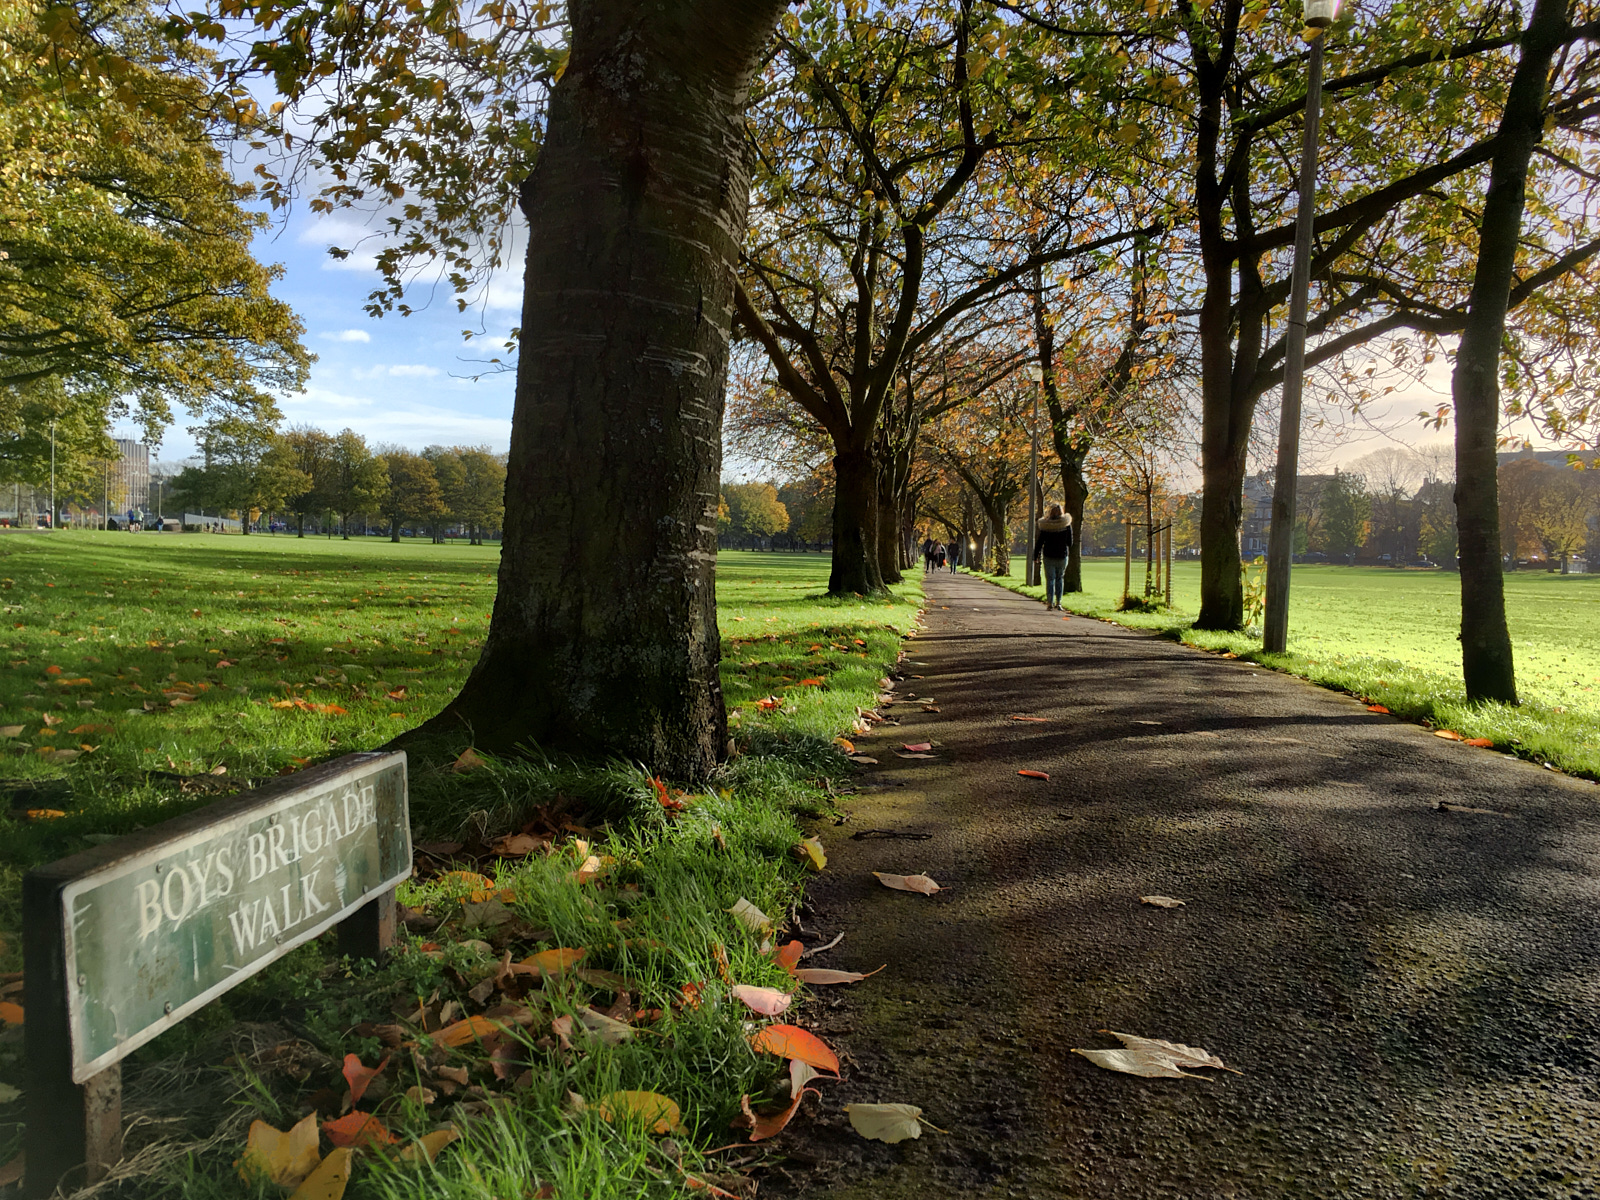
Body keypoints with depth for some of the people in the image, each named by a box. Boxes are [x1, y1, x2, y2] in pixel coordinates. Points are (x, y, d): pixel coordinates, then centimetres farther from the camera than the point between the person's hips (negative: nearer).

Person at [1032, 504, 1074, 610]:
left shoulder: (1045, 525, -6)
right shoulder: (1067, 524, -5)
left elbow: (1039, 542, -2)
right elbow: (1070, 542, 2)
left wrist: (1036, 555, 6)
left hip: (1048, 555, -1)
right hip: (1062, 555, 1)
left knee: (1050, 579, 5)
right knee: (1060, 579, 13)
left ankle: (1050, 602, -2)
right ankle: (1058, 602, 9)